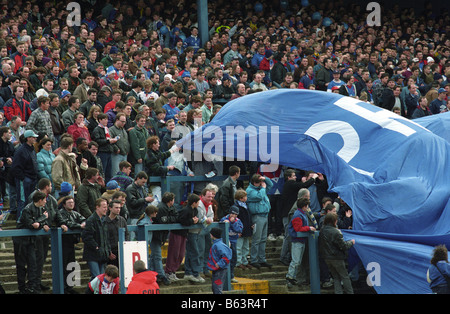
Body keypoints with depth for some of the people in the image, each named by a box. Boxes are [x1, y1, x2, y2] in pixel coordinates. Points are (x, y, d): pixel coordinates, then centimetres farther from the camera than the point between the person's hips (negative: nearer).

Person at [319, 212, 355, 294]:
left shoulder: (322, 231, -1)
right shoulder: (335, 232, -22)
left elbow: (321, 244, 10)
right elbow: (343, 246, -18)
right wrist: (351, 242, 0)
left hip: (326, 258, 7)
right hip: (336, 258, -6)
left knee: (336, 277, 16)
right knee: (345, 276, 8)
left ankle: (338, 292, 14)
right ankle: (349, 292, 13)